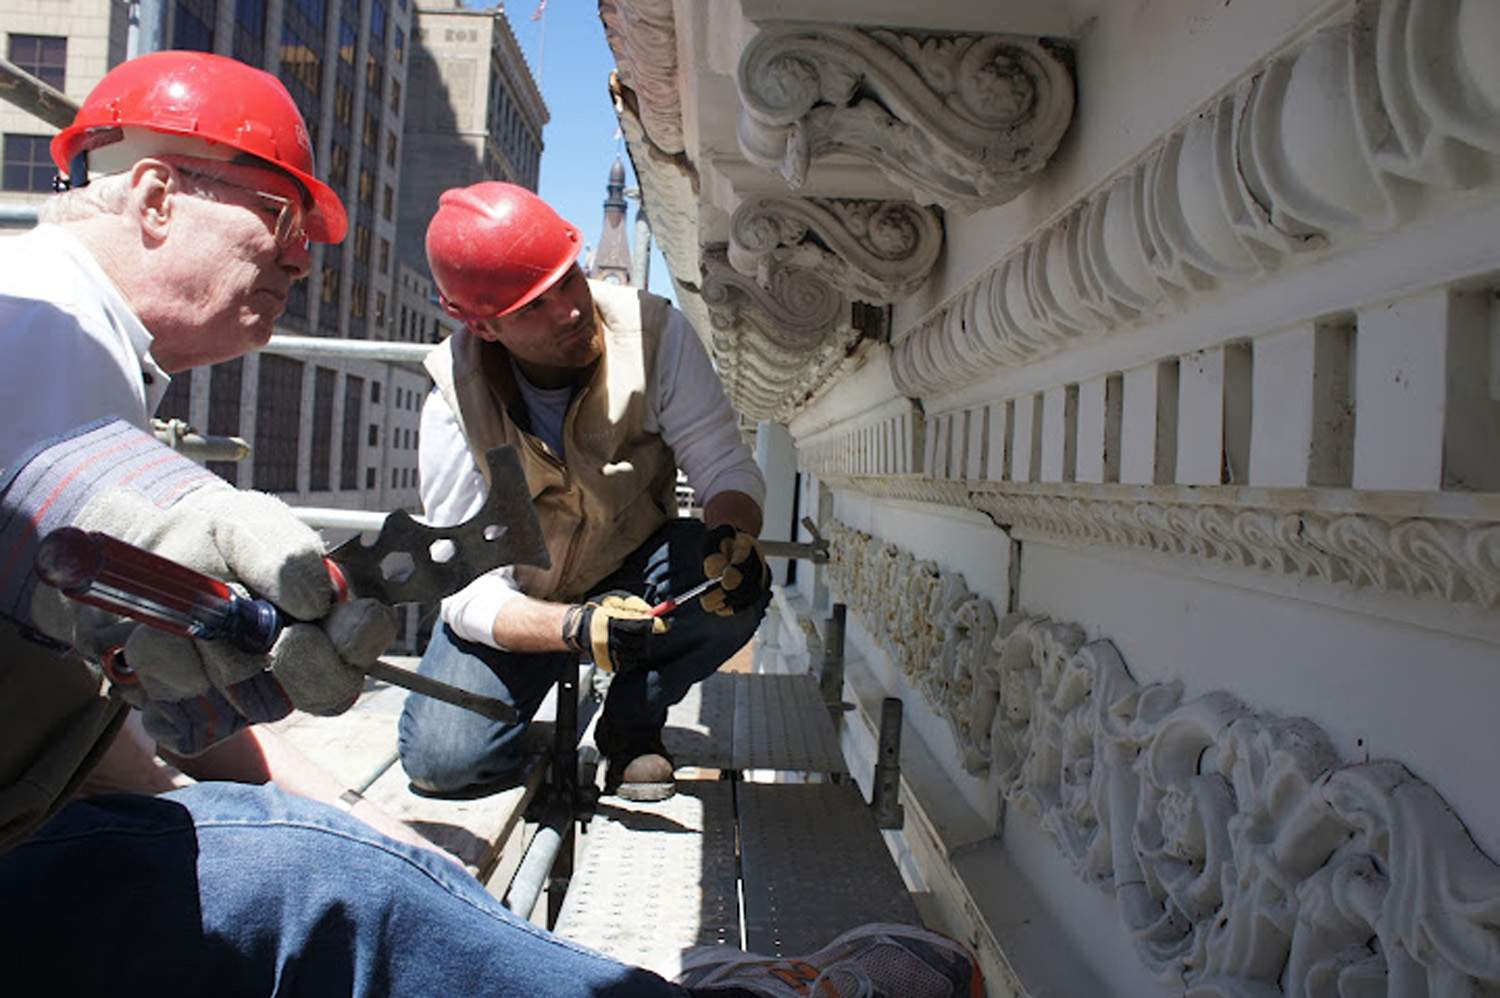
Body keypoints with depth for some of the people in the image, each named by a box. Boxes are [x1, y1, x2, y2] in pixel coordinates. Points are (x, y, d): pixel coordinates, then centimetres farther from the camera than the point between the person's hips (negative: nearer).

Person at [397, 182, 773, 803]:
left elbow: (726, 466, -17)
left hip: (636, 576, 1)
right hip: (519, 605, -1)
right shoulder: (455, 405, -23)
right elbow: (470, 591, -24)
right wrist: (577, 627, -42)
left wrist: (731, 535, -41)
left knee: (738, 586, -31)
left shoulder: (651, 332, -21)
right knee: (441, 760, -22)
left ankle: (632, 723, -3)